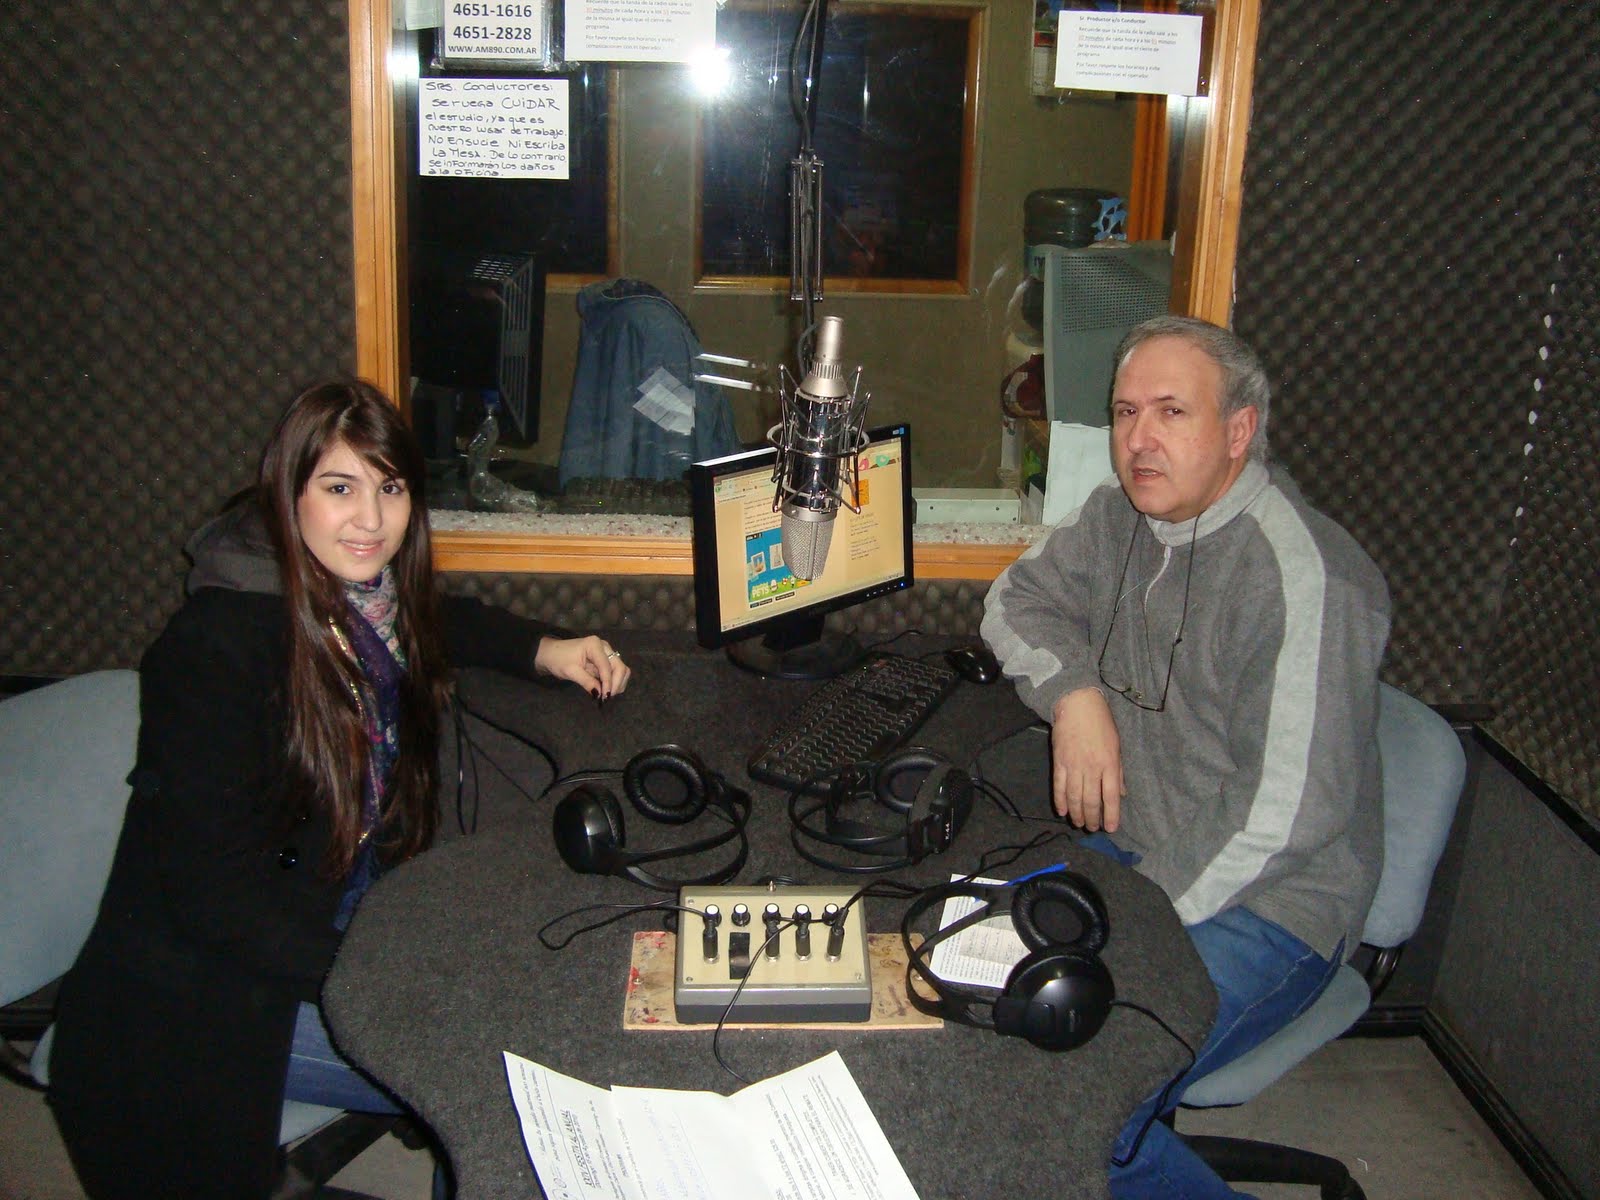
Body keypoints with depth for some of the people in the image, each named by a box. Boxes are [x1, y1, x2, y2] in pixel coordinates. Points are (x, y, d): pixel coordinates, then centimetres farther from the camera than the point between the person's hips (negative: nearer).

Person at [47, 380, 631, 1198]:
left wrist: (543, 651, 6)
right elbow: (213, 892, -25)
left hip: (342, 919, 8)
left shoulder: (368, 594, -2)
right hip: (214, 989, -8)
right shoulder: (216, 646, -25)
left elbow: (435, 623, 24)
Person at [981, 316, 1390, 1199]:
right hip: (1125, 848, 8)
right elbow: (1016, 597, 16)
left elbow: (1286, 811, -25)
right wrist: (1075, 693, -5)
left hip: (1261, 905, -8)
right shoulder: (1122, 513, 3)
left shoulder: (1301, 576, -23)